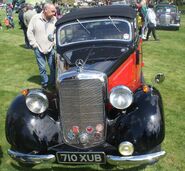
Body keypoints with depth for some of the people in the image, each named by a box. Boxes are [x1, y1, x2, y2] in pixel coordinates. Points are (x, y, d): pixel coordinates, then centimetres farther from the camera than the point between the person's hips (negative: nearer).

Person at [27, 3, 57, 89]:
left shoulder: (54, 19, -6)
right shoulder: (35, 18, -10)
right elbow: (30, 32, -3)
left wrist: (55, 42, -3)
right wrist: (34, 44, -5)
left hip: (51, 48, 1)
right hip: (39, 48, -1)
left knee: (53, 67, 5)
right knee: (42, 68, 8)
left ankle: (53, 82, 23)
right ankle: (45, 83, 25)